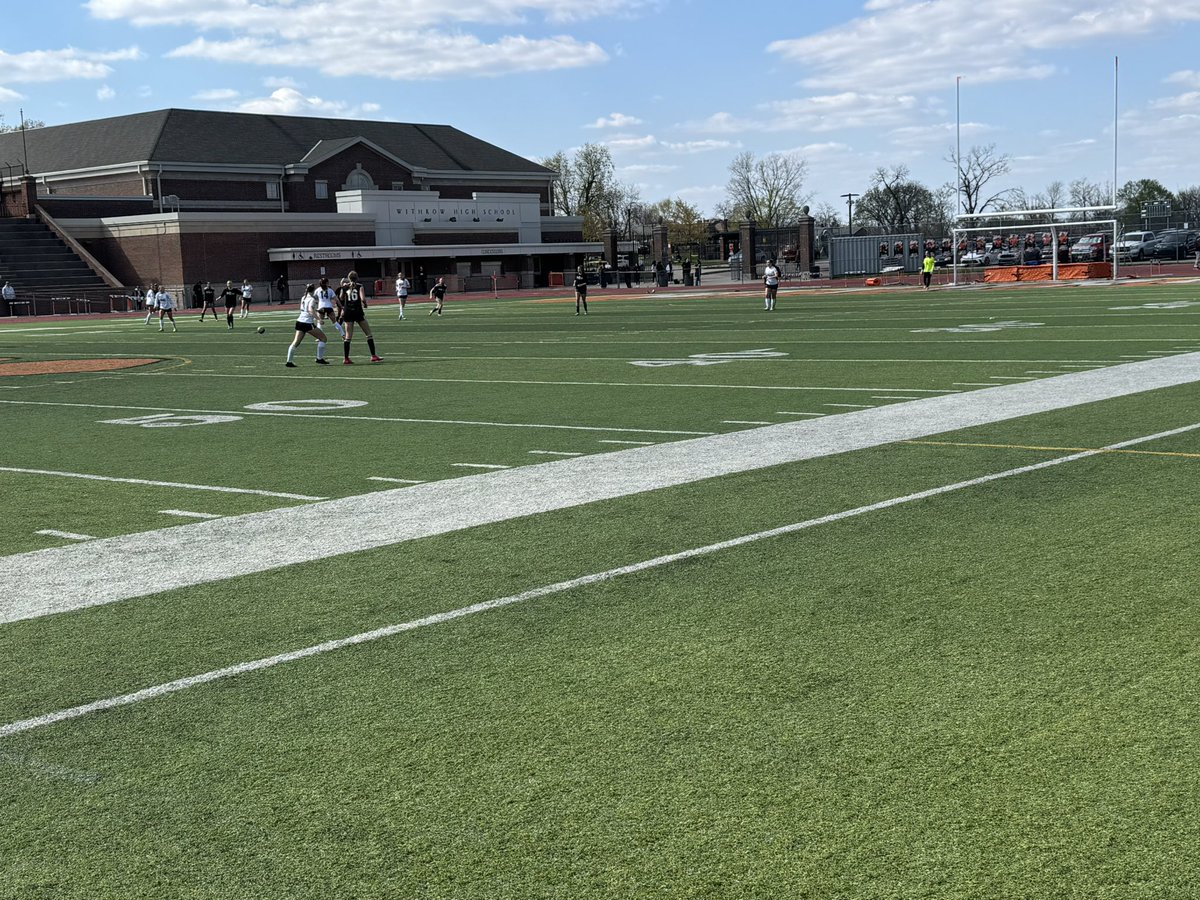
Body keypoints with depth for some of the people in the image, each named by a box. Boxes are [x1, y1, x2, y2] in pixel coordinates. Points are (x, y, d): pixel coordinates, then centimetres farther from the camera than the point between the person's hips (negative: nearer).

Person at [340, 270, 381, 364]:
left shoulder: (345, 287, 5)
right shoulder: (359, 286, -2)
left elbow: (341, 299, 8)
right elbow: (362, 299, -14)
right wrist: (365, 304, 5)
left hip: (347, 313, 3)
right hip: (358, 312, -3)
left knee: (348, 336, 5)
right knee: (369, 334, 7)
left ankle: (346, 358, 1)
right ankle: (373, 356, 5)